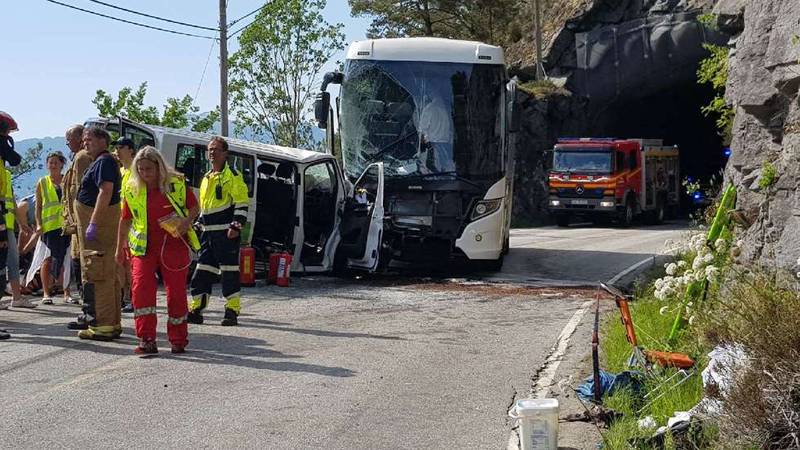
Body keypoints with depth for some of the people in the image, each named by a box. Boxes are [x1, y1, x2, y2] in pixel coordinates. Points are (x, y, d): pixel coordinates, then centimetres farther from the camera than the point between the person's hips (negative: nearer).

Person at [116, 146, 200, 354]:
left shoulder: (176, 183, -3)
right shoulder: (132, 189, 2)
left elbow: (194, 206, 6)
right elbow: (126, 220, 13)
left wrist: (188, 221, -15)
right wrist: (120, 248, 16)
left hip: (174, 244, -1)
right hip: (143, 247, 1)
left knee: (176, 291, 2)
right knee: (141, 288, -15)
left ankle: (178, 340, 16)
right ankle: (147, 340, -12)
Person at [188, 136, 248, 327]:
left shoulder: (232, 175, -4)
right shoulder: (206, 178, 21)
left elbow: (241, 203, -10)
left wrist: (236, 226, -18)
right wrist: (199, 225, 21)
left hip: (226, 232, -8)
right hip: (208, 233, 8)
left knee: (229, 272, -5)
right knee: (202, 273, 6)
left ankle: (232, 311, -1)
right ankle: (196, 311, 9)